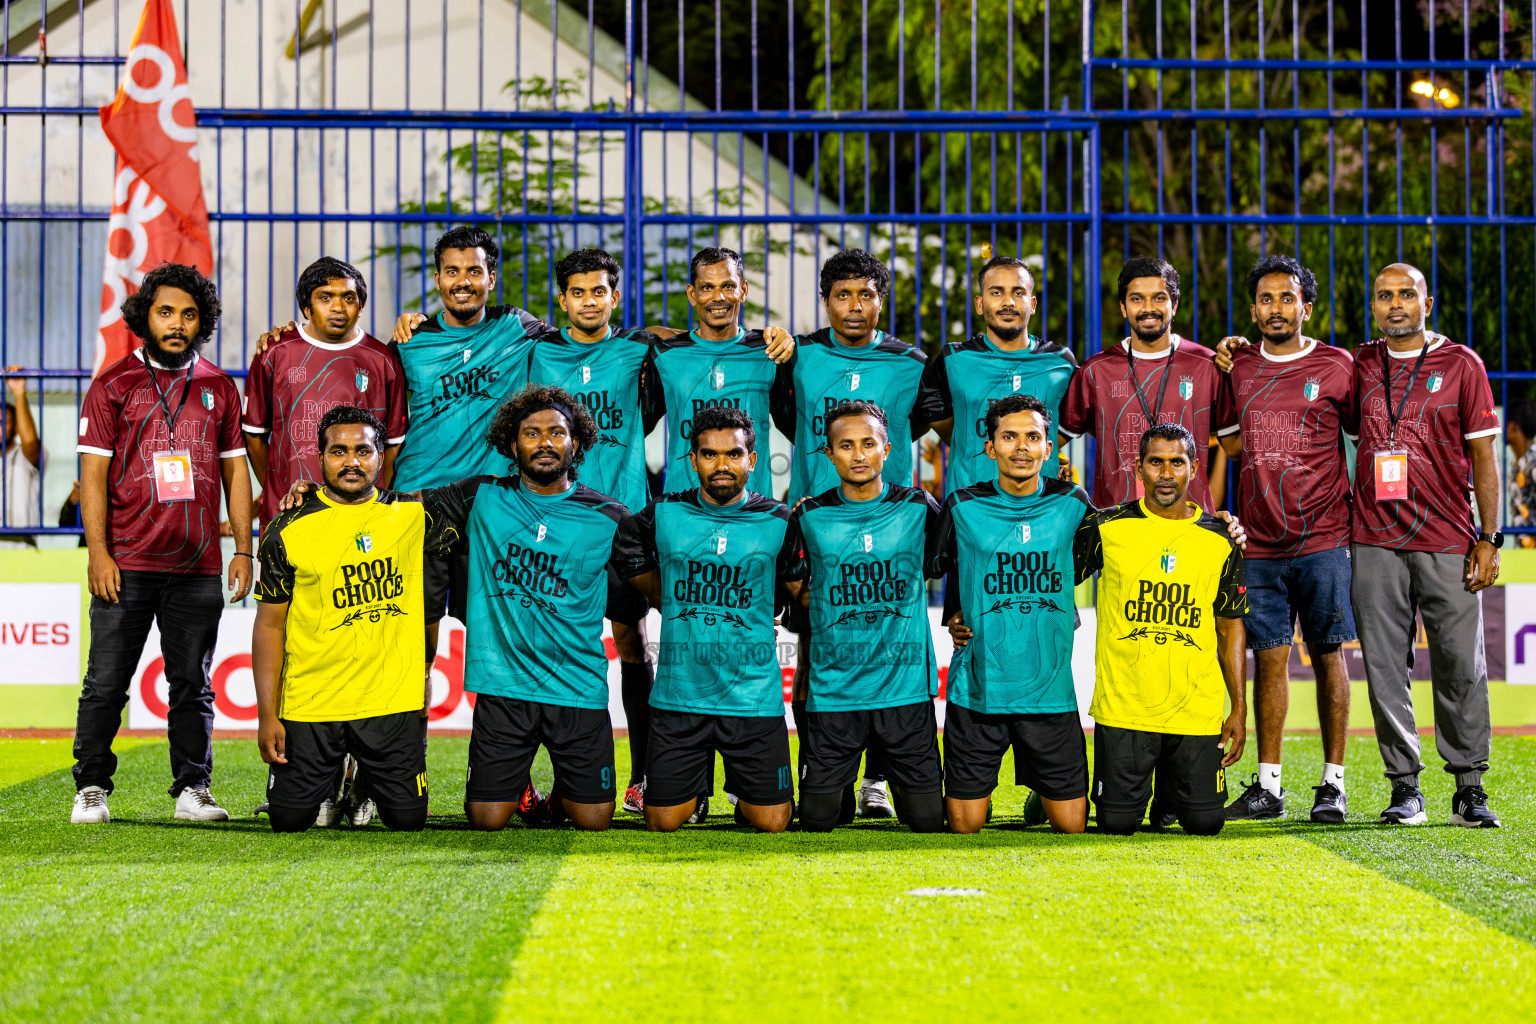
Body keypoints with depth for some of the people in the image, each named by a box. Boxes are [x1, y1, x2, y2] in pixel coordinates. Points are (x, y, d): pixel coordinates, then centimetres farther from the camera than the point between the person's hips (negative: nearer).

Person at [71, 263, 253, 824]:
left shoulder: (218, 387, 11)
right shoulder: (113, 384, 3)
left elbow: (235, 470, 13)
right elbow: (92, 473, 0)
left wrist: (243, 550, 6)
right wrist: (98, 552, -8)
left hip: (198, 567, 2)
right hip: (126, 564, -2)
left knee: (193, 683, 7)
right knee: (106, 682, 0)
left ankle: (192, 789, 14)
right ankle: (91, 789, 9)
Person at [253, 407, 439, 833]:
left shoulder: (412, 515, 2)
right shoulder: (289, 530, -3)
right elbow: (269, 625, -1)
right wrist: (267, 715, -6)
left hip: (393, 702, 1)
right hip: (309, 706, -1)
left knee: (408, 819, -3)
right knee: (289, 820, -3)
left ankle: (364, 780, 31)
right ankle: (331, 781, 31)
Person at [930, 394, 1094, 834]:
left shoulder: (1071, 504, 2)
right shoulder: (964, 507, 0)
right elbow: (940, 567, 15)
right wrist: (953, 617, 3)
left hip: (1050, 688, 1)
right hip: (977, 689, -1)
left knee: (1072, 825, 2)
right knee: (965, 826, 2)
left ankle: (1042, 796, 32)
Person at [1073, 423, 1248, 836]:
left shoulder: (1220, 541, 4)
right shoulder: (1106, 528, -1)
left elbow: (1231, 628, 10)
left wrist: (1239, 709, 6)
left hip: (1197, 709, 1)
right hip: (1123, 707, -1)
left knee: (1204, 822, 0)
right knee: (1117, 823, -3)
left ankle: (1171, 786, 34)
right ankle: (1143, 784, 33)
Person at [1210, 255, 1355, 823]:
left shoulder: (1337, 367, 1)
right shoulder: (1239, 368, 10)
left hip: (1322, 540, -3)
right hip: (1259, 542, 3)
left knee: (1328, 655, 1)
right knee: (1269, 658, 4)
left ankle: (1333, 783, 6)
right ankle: (1268, 785, 9)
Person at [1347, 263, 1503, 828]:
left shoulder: (1461, 364, 3)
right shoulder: (1360, 366, 10)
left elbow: (1482, 456, 3)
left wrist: (1489, 539, -4)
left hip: (1448, 542, -2)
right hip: (1375, 542, 2)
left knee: (1460, 665, -2)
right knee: (1385, 666, 1)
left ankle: (1469, 789, 7)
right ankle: (1405, 788, 8)